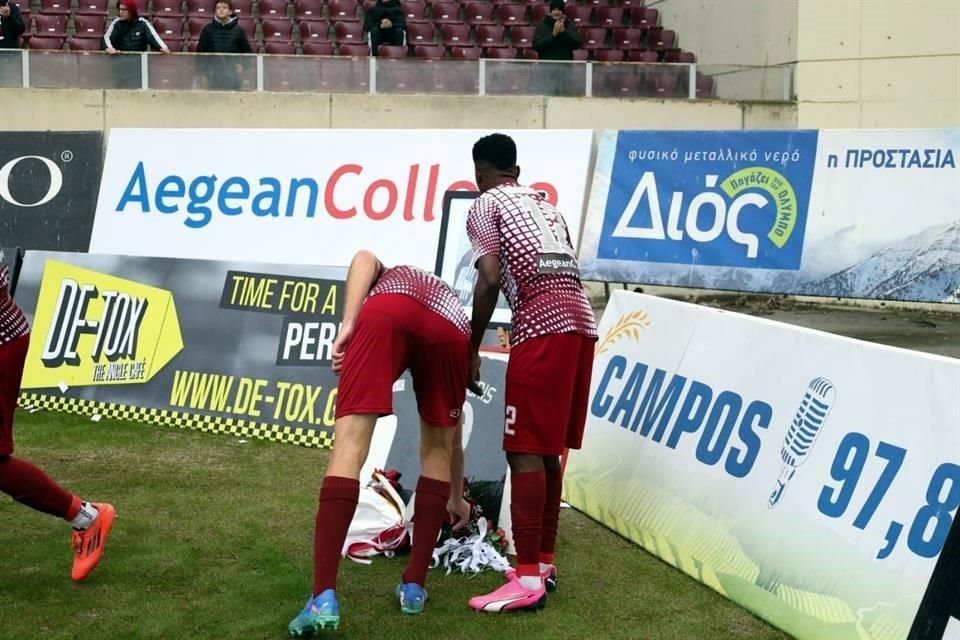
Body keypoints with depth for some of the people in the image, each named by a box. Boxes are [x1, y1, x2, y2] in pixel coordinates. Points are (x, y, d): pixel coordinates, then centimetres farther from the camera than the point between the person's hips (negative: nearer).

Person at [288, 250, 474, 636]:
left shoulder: (387, 278, 46)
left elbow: (364, 259, 15)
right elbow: (454, 437, 52)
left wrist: (348, 325, 4)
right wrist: (456, 498, 64)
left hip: (387, 312, -2)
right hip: (453, 331, 3)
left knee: (350, 443, -6)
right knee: (437, 446, 22)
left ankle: (324, 597, -16)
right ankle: (414, 585, 20)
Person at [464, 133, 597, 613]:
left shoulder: (486, 205, 8)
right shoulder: (545, 205, 29)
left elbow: (490, 279, -5)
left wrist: (471, 347, 3)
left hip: (541, 327, -8)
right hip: (579, 322, 8)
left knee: (525, 451, -6)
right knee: (548, 450, 15)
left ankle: (528, 579, -8)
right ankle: (544, 562, 22)